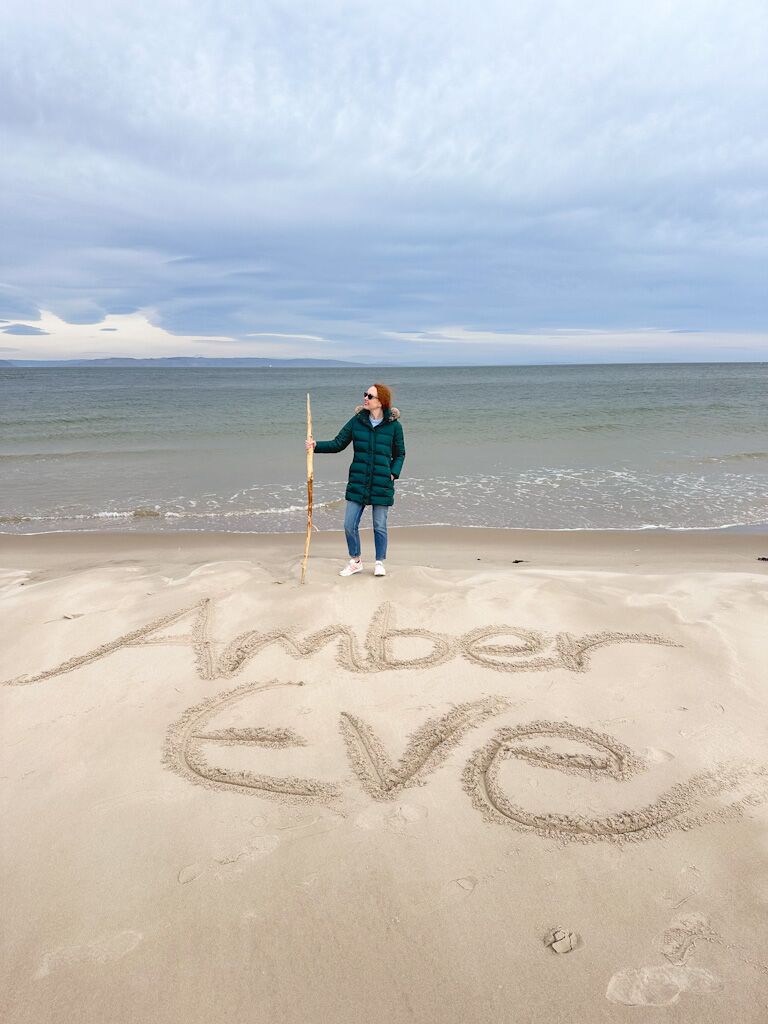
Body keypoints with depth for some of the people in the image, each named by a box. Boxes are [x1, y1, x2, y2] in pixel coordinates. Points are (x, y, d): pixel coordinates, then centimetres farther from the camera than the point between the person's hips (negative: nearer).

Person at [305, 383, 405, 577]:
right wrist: (316, 445, -8)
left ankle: (380, 563, 27)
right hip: (358, 483, 3)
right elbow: (338, 444, 6)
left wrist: (394, 473, -6)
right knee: (349, 525, 5)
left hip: (382, 484, -3)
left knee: (380, 526, 8)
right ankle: (355, 561, 26)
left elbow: (400, 454, 7)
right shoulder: (357, 421, 3)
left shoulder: (394, 425, -3)